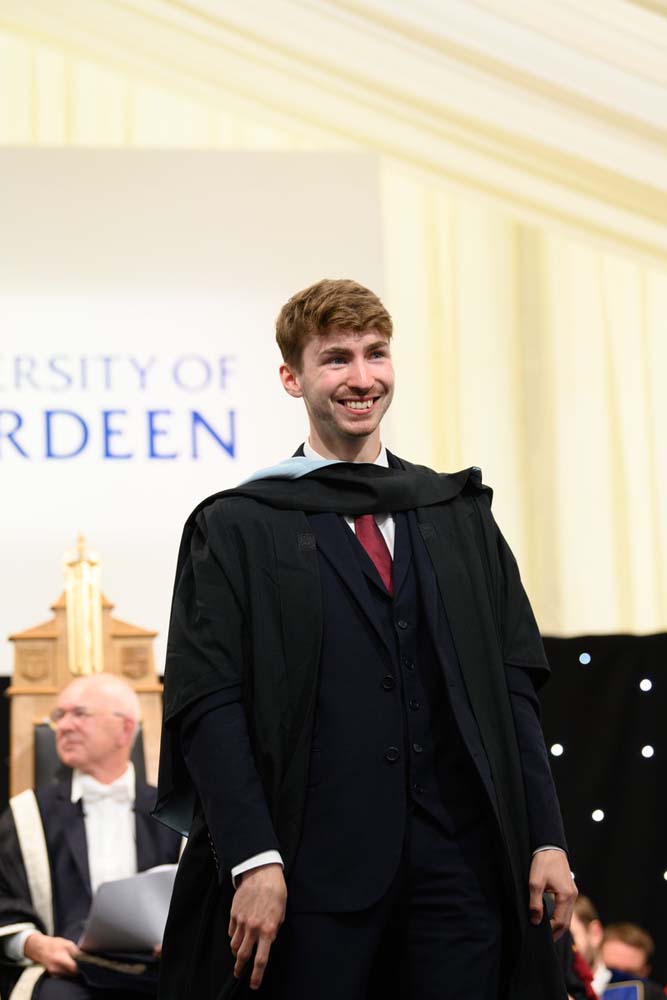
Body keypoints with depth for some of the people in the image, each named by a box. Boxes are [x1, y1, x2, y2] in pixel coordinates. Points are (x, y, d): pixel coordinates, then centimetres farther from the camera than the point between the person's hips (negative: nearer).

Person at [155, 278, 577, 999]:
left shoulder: (461, 516, 15)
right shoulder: (235, 527, 4)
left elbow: (512, 688, 12)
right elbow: (208, 707, -4)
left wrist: (546, 838, 3)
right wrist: (253, 860, -14)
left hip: (459, 860, 3)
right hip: (315, 874, -3)